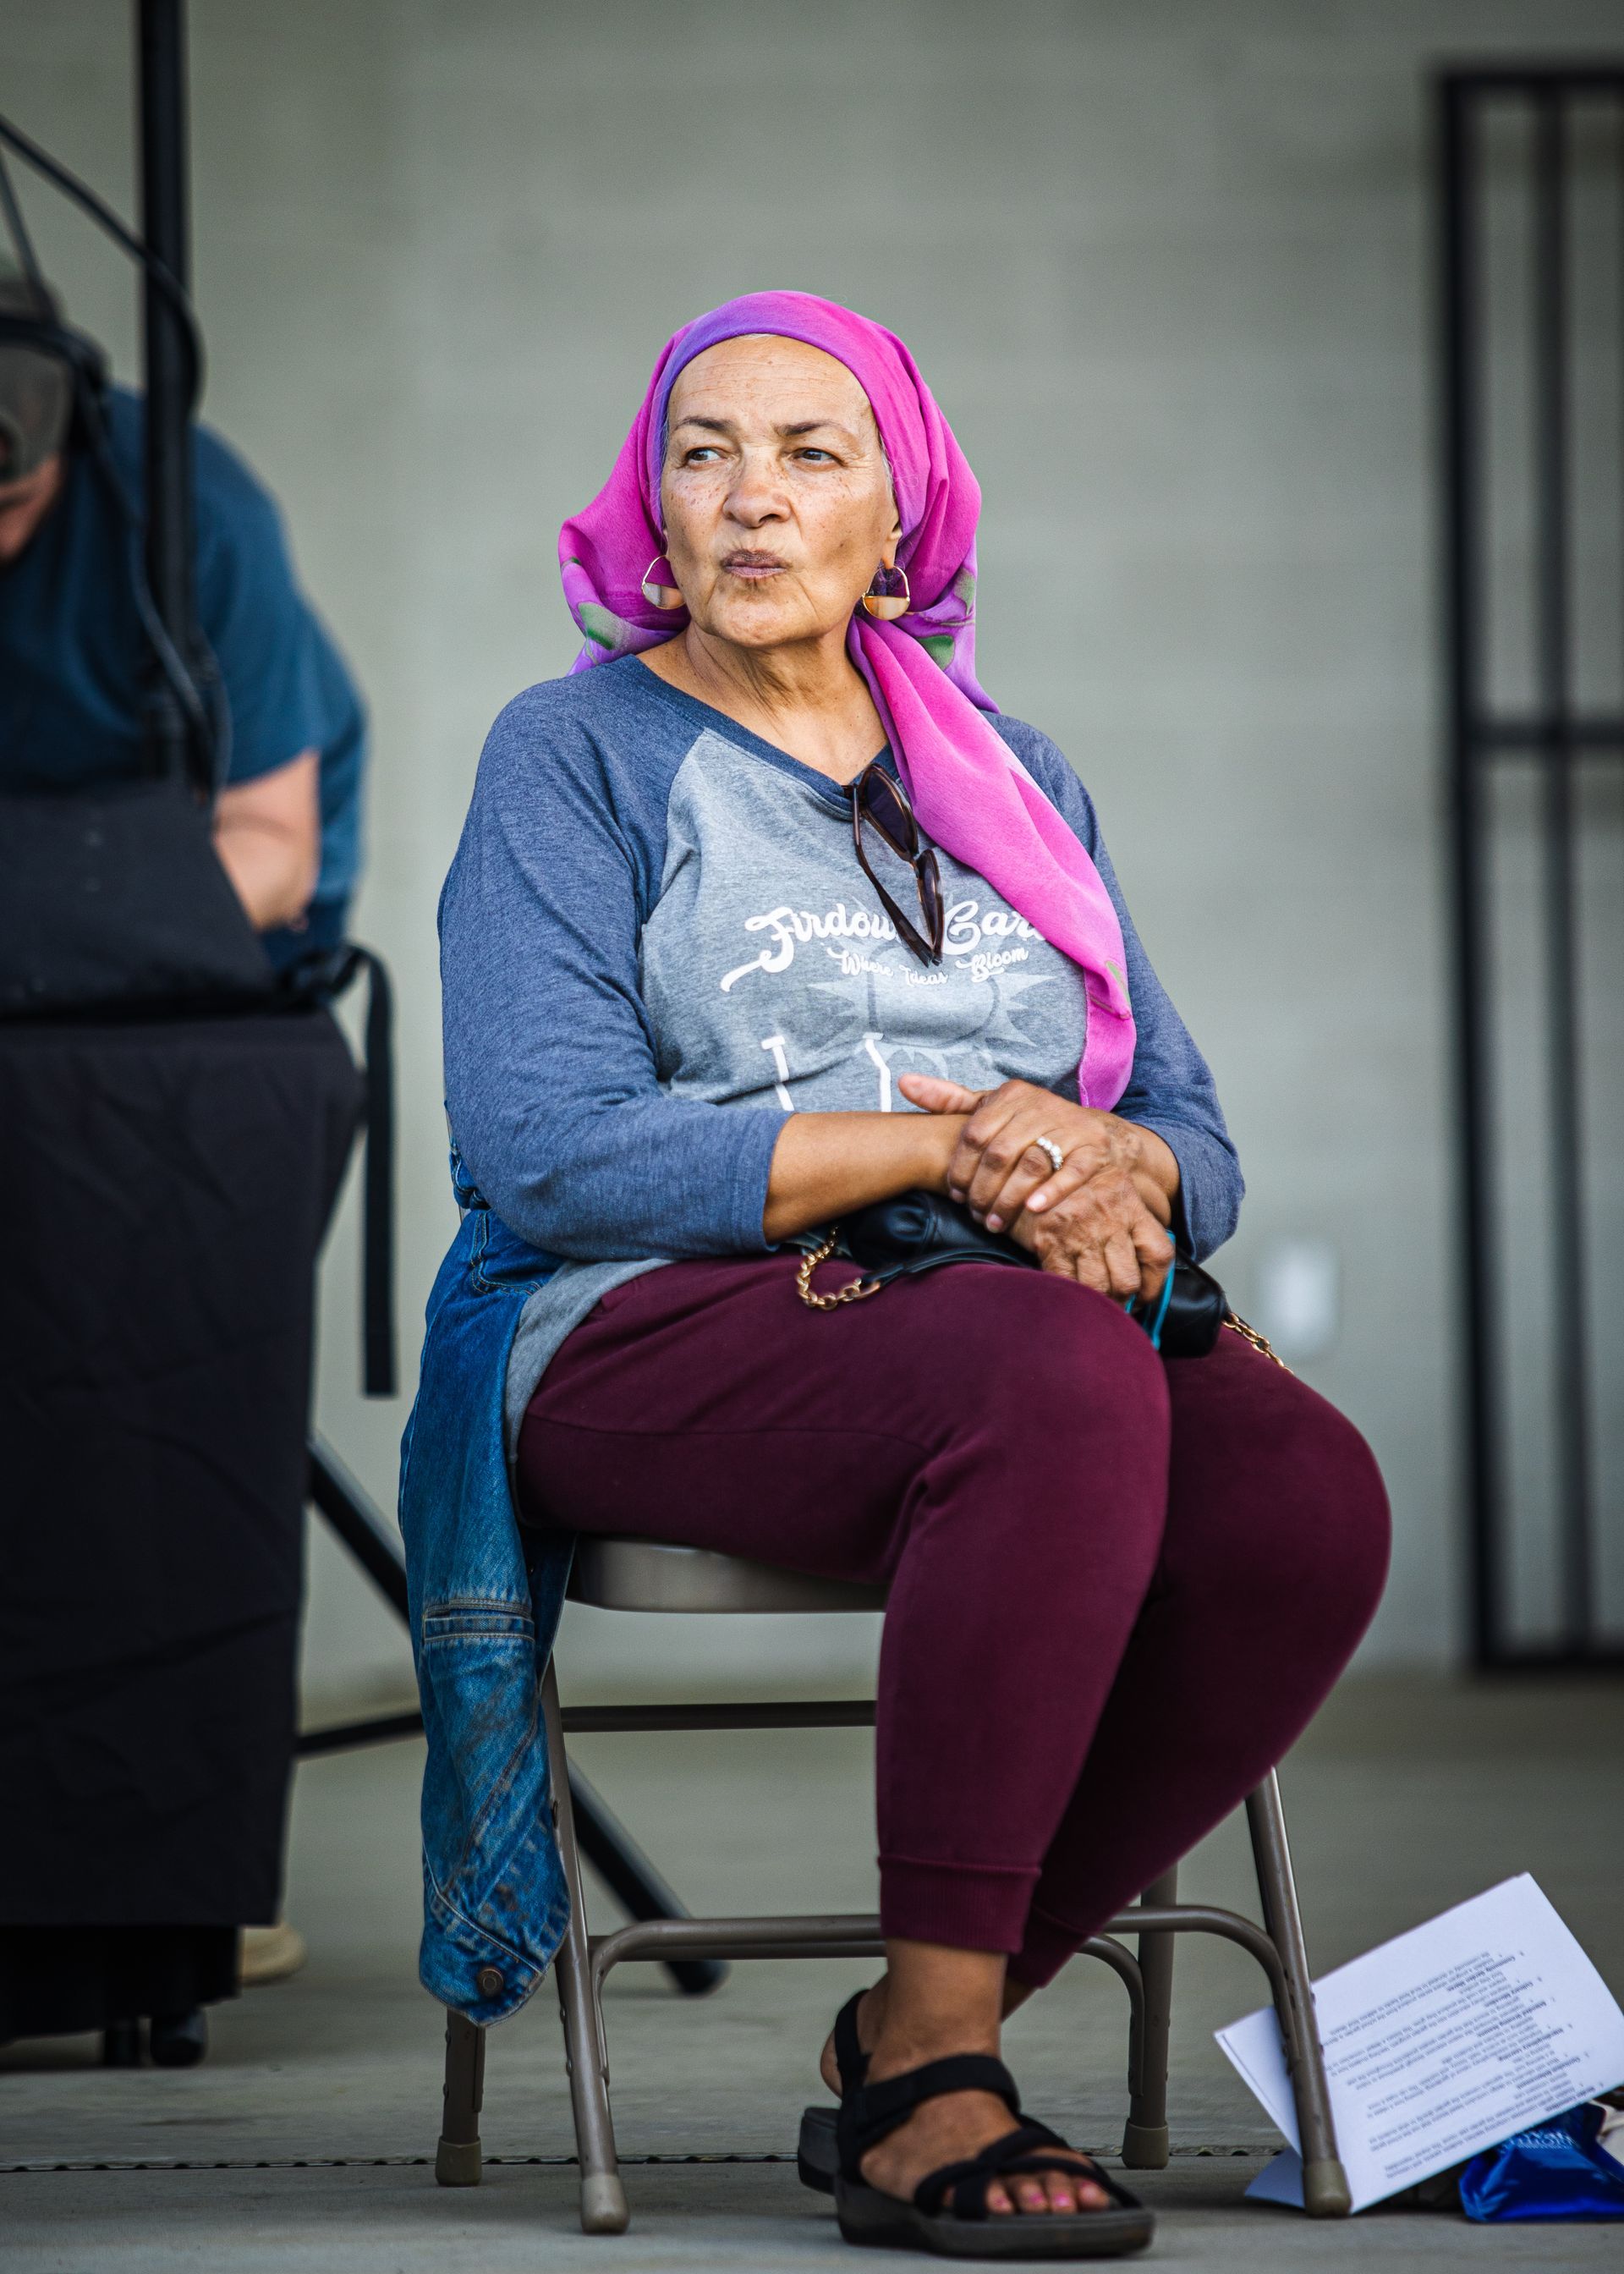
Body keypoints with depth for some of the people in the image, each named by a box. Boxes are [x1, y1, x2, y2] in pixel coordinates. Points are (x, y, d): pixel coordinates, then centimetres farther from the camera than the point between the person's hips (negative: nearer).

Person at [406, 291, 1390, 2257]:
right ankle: (935, 2077, -33)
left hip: (1023, 1316, 5)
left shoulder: (1013, 778, 22)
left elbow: (1192, 1136, 17)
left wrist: (1111, 1168, -10)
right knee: (1059, 1381, -38)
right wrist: (947, 1147, -15)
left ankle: (920, 2037, -15)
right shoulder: (575, 754, 6)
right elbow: (549, 1156, -9)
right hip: (651, 1340, -5)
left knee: (1308, 1498, -28)